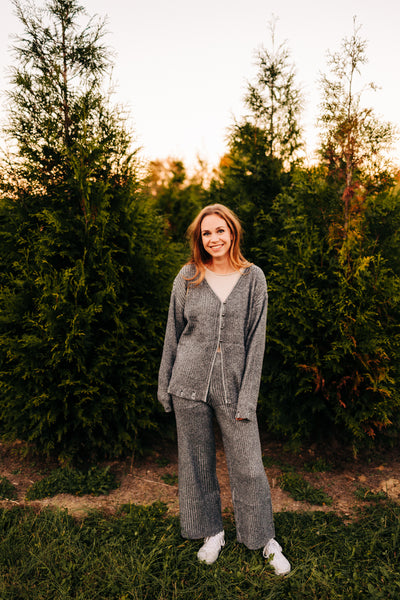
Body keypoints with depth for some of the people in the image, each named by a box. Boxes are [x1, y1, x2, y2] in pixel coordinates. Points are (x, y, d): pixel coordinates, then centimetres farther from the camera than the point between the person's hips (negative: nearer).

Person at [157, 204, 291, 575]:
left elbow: (256, 340, -3)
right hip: (189, 384, 2)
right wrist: (165, 386, 8)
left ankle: (265, 540, 29)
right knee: (197, 463, 14)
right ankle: (212, 532, 36)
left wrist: (247, 399, -7)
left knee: (249, 468, 5)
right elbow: (173, 333, 7)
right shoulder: (187, 277, 1)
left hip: (234, 386, -1)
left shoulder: (253, 278, -2)